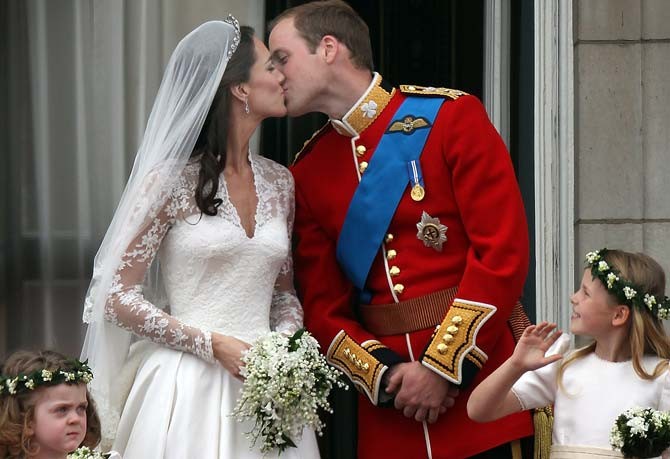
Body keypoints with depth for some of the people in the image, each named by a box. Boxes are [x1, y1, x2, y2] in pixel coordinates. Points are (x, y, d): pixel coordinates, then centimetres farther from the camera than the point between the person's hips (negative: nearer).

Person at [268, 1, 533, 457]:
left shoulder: (451, 116, -5)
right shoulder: (308, 173, 8)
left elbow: (504, 251, -12)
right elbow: (323, 305, 7)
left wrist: (445, 367, -15)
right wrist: (383, 376, -10)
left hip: (480, 380, -4)